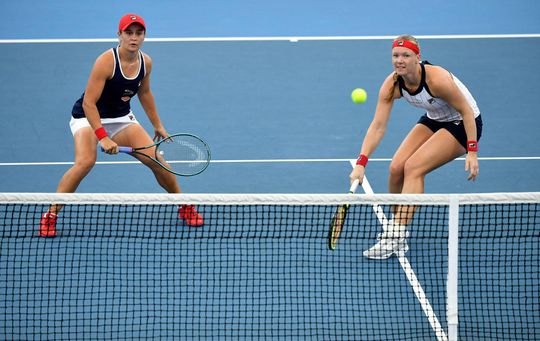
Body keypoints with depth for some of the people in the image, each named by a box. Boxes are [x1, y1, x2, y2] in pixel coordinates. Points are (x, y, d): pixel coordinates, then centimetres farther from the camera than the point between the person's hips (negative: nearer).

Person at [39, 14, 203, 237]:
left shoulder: (145, 63, -7)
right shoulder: (106, 61, -27)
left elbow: (144, 93, 14)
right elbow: (88, 103, -28)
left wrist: (158, 125, 18)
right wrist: (103, 137, -35)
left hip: (122, 118, 5)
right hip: (88, 117, -5)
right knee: (85, 162, -32)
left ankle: (184, 208, 17)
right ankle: (50, 216, -20)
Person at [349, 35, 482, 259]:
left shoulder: (437, 79, -33)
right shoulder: (391, 85, -17)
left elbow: (466, 110, -22)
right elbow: (378, 126, -18)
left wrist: (472, 151, -27)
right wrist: (361, 163, -27)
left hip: (463, 124, -6)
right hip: (433, 120, 6)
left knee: (413, 167, -21)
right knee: (397, 167, -11)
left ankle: (396, 239, -23)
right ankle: (395, 225, 13)